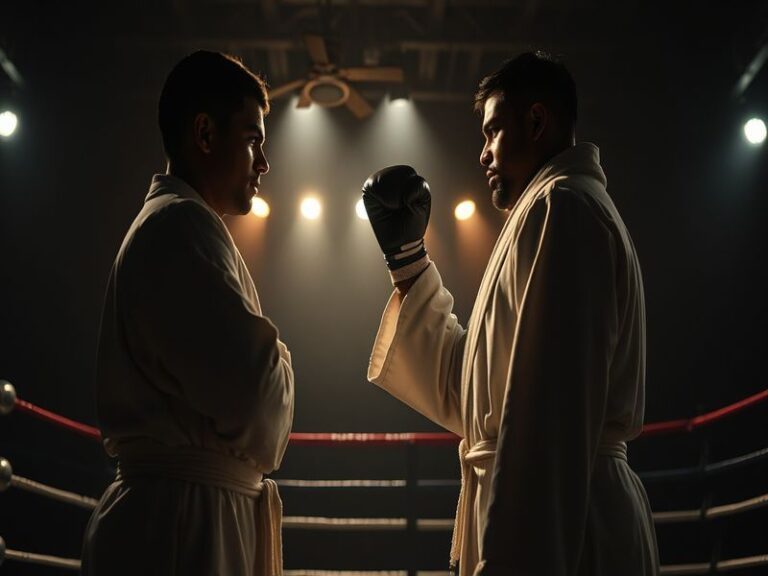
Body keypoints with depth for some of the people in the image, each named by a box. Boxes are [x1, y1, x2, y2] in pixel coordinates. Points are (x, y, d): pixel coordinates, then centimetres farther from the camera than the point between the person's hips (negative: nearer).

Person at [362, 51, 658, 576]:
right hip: (572, 524, 10)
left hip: (555, 532, -10)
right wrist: (406, 256, 18)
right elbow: (464, 393, 18)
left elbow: (550, 417, -23)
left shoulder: (561, 207, -11)